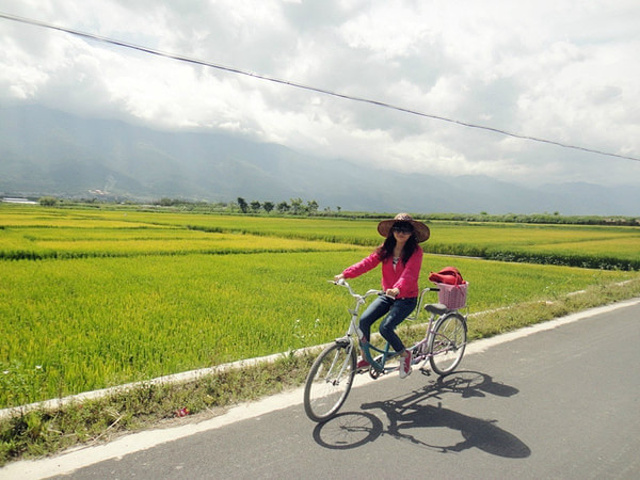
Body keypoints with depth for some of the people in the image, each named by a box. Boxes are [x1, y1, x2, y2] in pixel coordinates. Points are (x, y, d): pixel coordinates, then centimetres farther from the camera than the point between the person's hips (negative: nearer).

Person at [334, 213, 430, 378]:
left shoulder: (415, 251, -12)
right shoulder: (386, 249, 1)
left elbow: (409, 273, -28)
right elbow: (368, 262, -9)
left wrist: (398, 289, -48)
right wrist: (345, 274, -22)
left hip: (406, 298, -5)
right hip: (387, 295, 5)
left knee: (385, 327, -22)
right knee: (364, 320, -15)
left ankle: (405, 354, 7)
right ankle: (365, 358, 6)